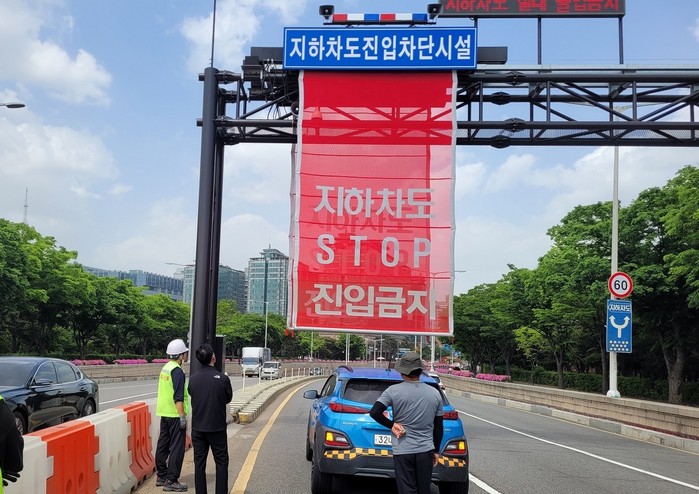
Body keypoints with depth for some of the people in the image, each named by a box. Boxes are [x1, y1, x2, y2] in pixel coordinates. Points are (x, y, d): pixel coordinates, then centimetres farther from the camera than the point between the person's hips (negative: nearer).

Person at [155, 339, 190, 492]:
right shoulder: (177, 371, -17)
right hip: (175, 414, -9)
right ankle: (171, 481, -3)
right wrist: (182, 416, -20)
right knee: (176, 448, -4)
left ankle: (161, 476, 23)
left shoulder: (165, 368, 11)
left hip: (164, 413, 9)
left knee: (163, 445, 15)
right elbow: (178, 397, -21)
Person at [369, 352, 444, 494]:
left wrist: (391, 425, -3)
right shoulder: (435, 393, 4)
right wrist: (436, 451, 18)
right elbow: (439, 427, 9)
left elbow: (374, 412, -16)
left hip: (403, 451, -3)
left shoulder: (393, 391, -8)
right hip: (426, 450, 3)